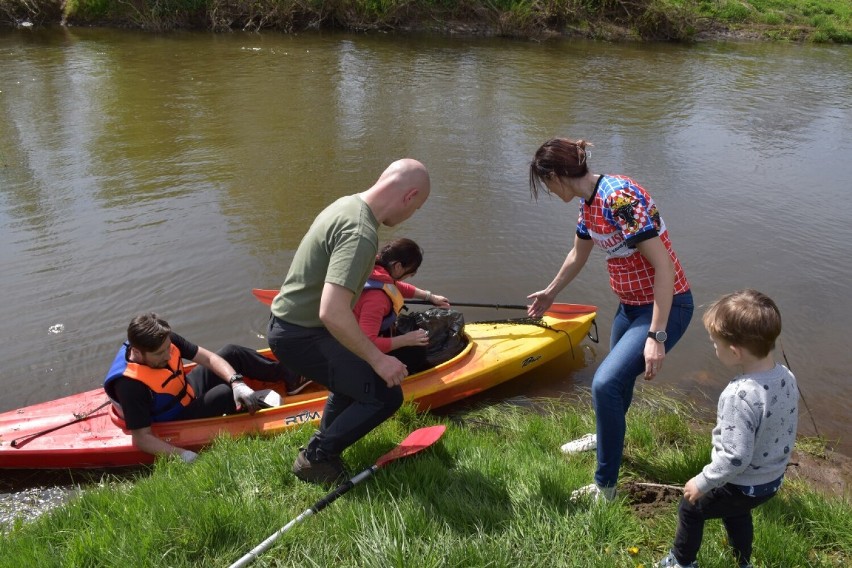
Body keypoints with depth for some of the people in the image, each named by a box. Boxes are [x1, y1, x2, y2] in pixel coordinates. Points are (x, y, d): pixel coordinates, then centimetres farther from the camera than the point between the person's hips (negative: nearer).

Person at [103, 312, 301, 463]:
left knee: (232, 353, -3)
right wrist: (182, 454, -40)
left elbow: (208, 358, -13)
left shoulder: (163, 340, -17)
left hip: (189, 389, 7)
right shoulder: (130, 384, -35)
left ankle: (292, 378, 10)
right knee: (226, 394, -28)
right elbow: (141, 438, -31)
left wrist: (237, 382, -28)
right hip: (179, 421, -7)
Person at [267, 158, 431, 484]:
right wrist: (377, 358, -25)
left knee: (354, 374, 29)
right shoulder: (361, 234, -27)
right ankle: (315, 459, 7)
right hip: (300, 336, -10)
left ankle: (323, 447, 38)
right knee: (385, 394, -7)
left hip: (288, 321, 10)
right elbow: (332, 312, -35)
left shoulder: (347, 204, 5)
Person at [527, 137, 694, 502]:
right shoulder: (589, 204, 3)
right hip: (631, 304, 9)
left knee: (605, 384, -19)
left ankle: (605, 487, -4)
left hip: (665, 307, -9)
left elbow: (664, 266, -28)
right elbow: (578, 256, 21)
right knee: (619, 378, 27)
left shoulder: (619, 198, -26)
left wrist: (657, 337, -30)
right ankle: (606, 438, 54)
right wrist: (549, 293, 37)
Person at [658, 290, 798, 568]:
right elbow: (787, 432, 3)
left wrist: (702, 483, -18)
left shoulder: (740, 396, -36)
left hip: (741, 487, -7)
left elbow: (734, 457, -32)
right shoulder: (787, 377, -11)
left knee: (691, 508, 18)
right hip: (774, 479, 7)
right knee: (736, 513, 33)